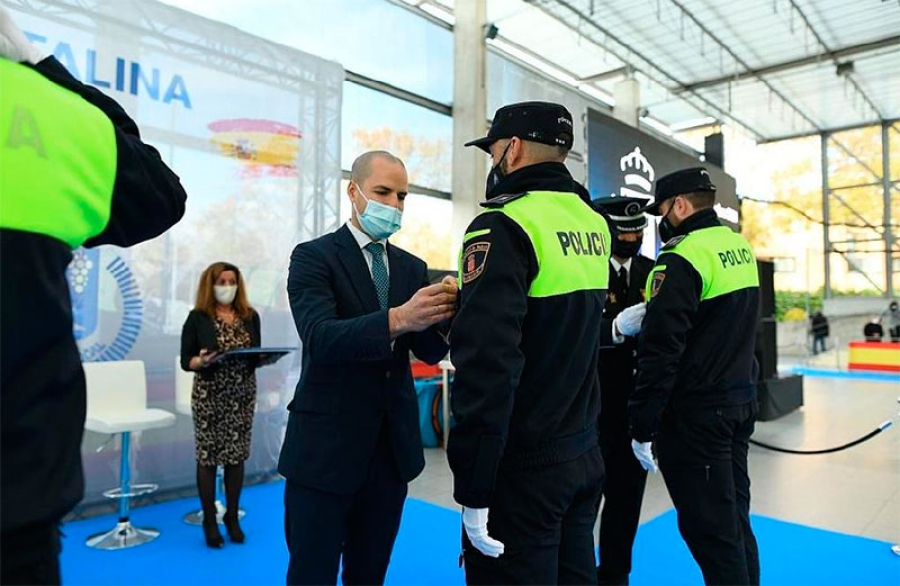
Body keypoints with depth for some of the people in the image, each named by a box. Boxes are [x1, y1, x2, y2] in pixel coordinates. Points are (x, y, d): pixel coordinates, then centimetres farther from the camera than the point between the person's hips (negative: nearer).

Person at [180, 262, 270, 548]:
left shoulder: (250, 316, 6)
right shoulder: (198, 318, -3)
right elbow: (185, 361, -3)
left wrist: (265, 358, -12)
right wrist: (202, 361, -24)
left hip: (243, 395, 3)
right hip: (209, 396, -3)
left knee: (237, 456, 7)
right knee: (207, 456, 3)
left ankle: (232, 517, 21)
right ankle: (209, 521, 17)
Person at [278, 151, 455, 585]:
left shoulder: (413, 267, 9)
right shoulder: (313, 256, -6)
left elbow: (430, 351, 0)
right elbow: (320, 338, -22)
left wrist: (442, 316, -22)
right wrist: (397, 319, -37)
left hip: (394, 446, 5)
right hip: (326, 446, -5)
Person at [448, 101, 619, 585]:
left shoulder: (504, 225, -18)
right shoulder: (592, 223, 7)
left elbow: (486, 363, -25)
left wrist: (473, 488, -18)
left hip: (522, 467, -8)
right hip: (584, 454, 8)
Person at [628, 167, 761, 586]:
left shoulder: (682, 260, -18)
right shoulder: (741, 248, 9)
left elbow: (660, 351, -21)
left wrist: (643, 426, -16)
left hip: (696, 414, -9)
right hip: (740, 402, 9)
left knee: (708, 527, 3)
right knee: (733, 517, 19)